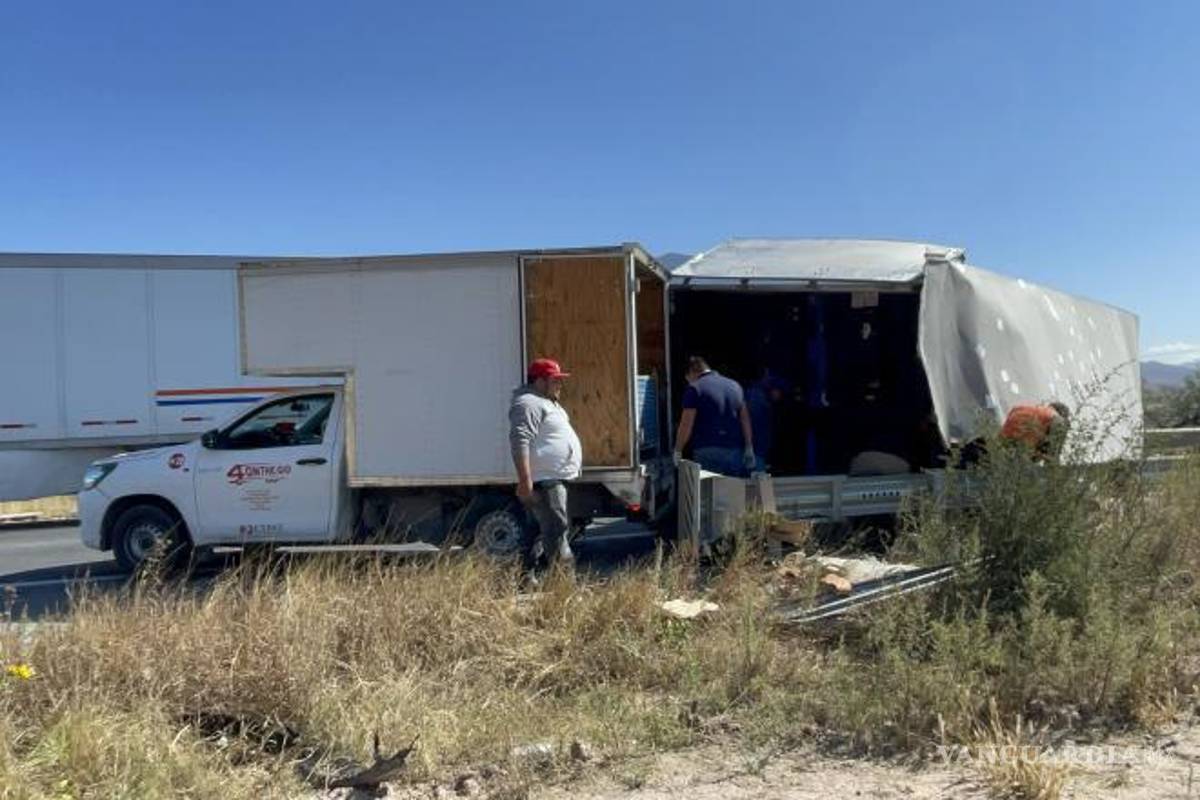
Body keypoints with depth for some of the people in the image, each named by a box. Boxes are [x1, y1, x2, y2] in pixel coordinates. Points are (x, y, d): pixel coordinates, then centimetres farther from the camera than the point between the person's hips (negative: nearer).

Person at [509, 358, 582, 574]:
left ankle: (527, 572, 24)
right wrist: (525, 480, -30)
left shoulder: (546, 402, 21)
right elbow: (520, 441, -25)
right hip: (544, 481, -11)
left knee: (550, 531, 17)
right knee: (557, 529, -13)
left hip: (556, 479, 11)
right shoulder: (528, 404, -14)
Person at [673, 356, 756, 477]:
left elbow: (686, 425, -8)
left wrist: (678, 451, 2)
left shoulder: (695, 389, -4)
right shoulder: (734, 385, 14)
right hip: (734, 450, 5)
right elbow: (745, 419, 14)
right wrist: (749, 448, 17)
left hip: (708, 451, -5)